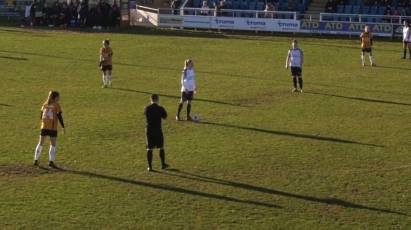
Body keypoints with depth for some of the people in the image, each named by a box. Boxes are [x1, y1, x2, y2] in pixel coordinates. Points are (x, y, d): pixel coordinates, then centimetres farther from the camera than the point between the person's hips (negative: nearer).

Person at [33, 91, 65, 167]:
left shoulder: (45, 104, 8)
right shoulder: (56, 105, -6)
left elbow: (41, 116, 12)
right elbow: (59, 117, -9)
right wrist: (63, 127, -4)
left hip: (44, 127, 4)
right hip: (53, 128, -4)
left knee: (40, 143, 13)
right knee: (53, 145, 4)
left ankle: (36, 160, 15)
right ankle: (51, 161, -3)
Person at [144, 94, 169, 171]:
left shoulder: (147, 109, -2)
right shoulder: (160, 108, -10)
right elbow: (165, 117, 4)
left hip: (149, 130, 2)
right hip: (158, 130, -2)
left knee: (149, 149, 5)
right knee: (161, 148, 14)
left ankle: (150, 166, 4)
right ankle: (163, 164, 22)